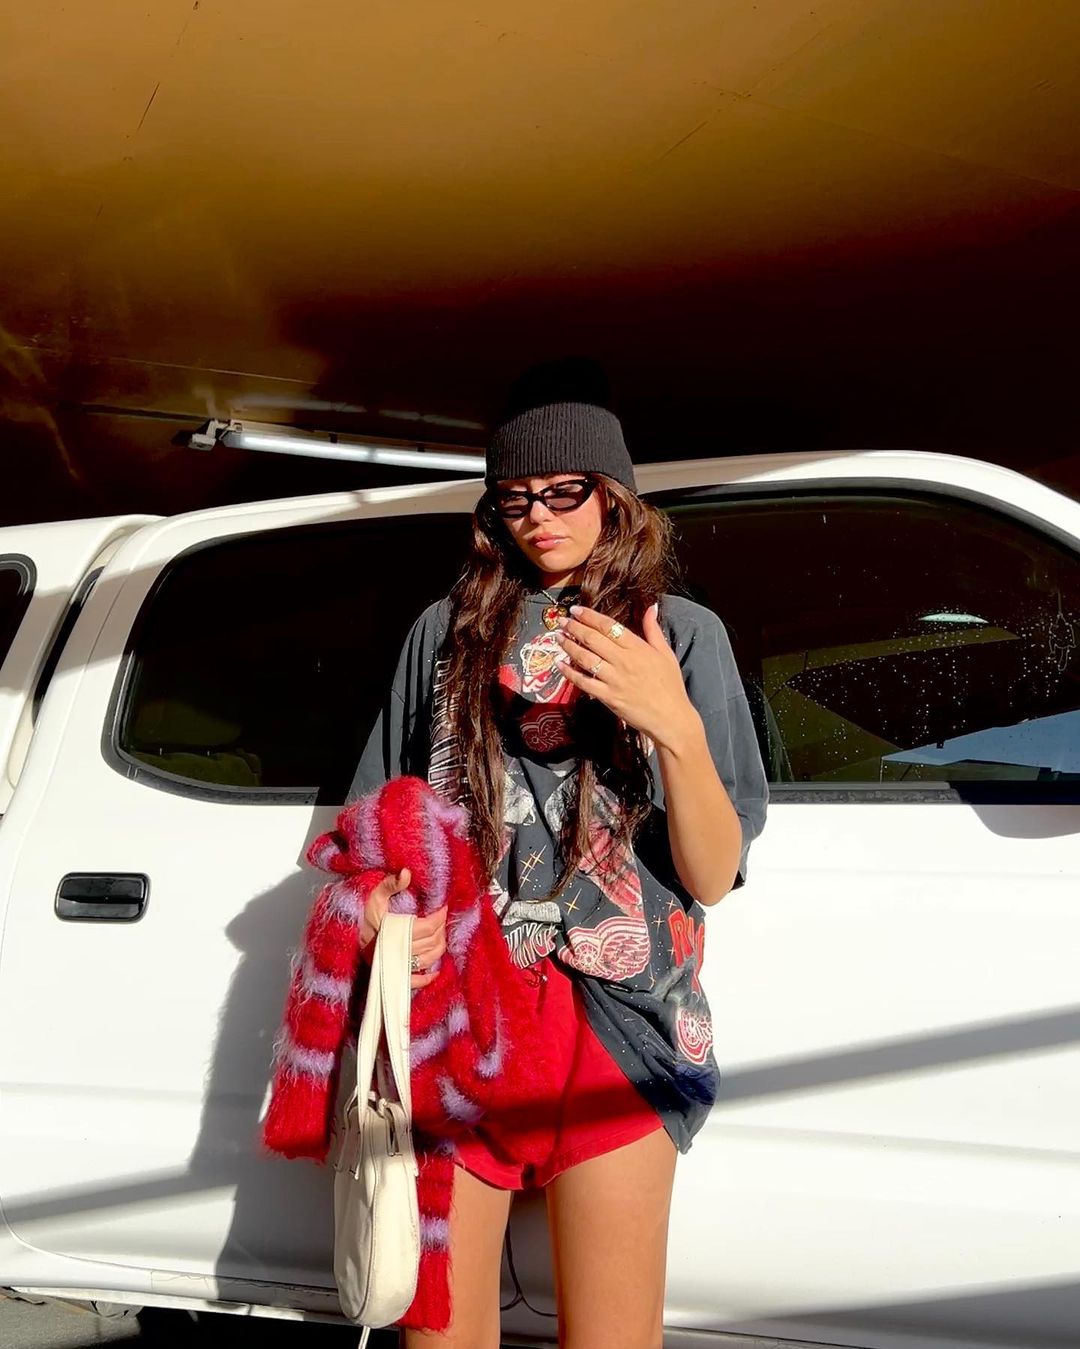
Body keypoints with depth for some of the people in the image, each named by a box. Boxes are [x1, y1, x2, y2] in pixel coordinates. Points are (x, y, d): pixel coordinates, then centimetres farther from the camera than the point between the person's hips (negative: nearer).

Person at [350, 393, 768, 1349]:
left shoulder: (682, 634, 4)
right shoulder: (448, 630, 11)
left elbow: (713, 878, -3)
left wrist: (676, 726, -19)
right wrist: (379, 904, -5)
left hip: (613, 1020, -2)